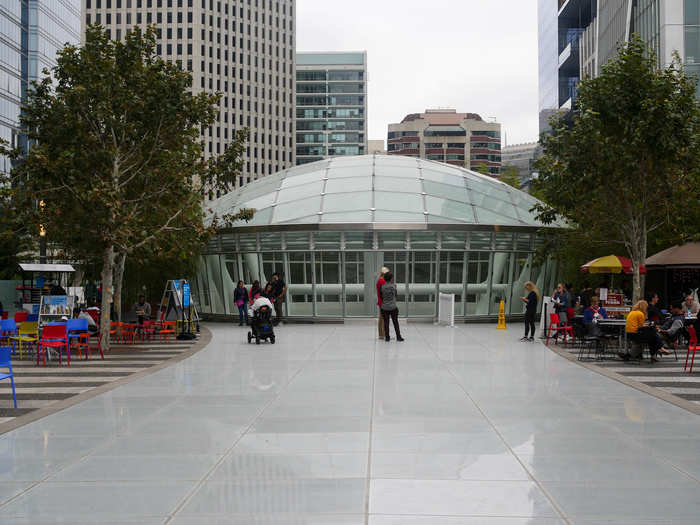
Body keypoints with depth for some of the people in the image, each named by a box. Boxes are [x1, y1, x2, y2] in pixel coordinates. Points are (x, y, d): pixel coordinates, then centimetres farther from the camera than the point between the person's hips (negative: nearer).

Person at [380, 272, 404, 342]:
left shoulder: (382, 287, -6)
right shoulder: (393, 286, -7)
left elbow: (381, 296, 0)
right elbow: (396, 294, 7)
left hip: (384, 307, 1)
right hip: (393, 307, -1)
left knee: (386, 323, 7)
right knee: (395, 322, 7)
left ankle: (387, 337, 6)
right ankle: (398, 337, 8)